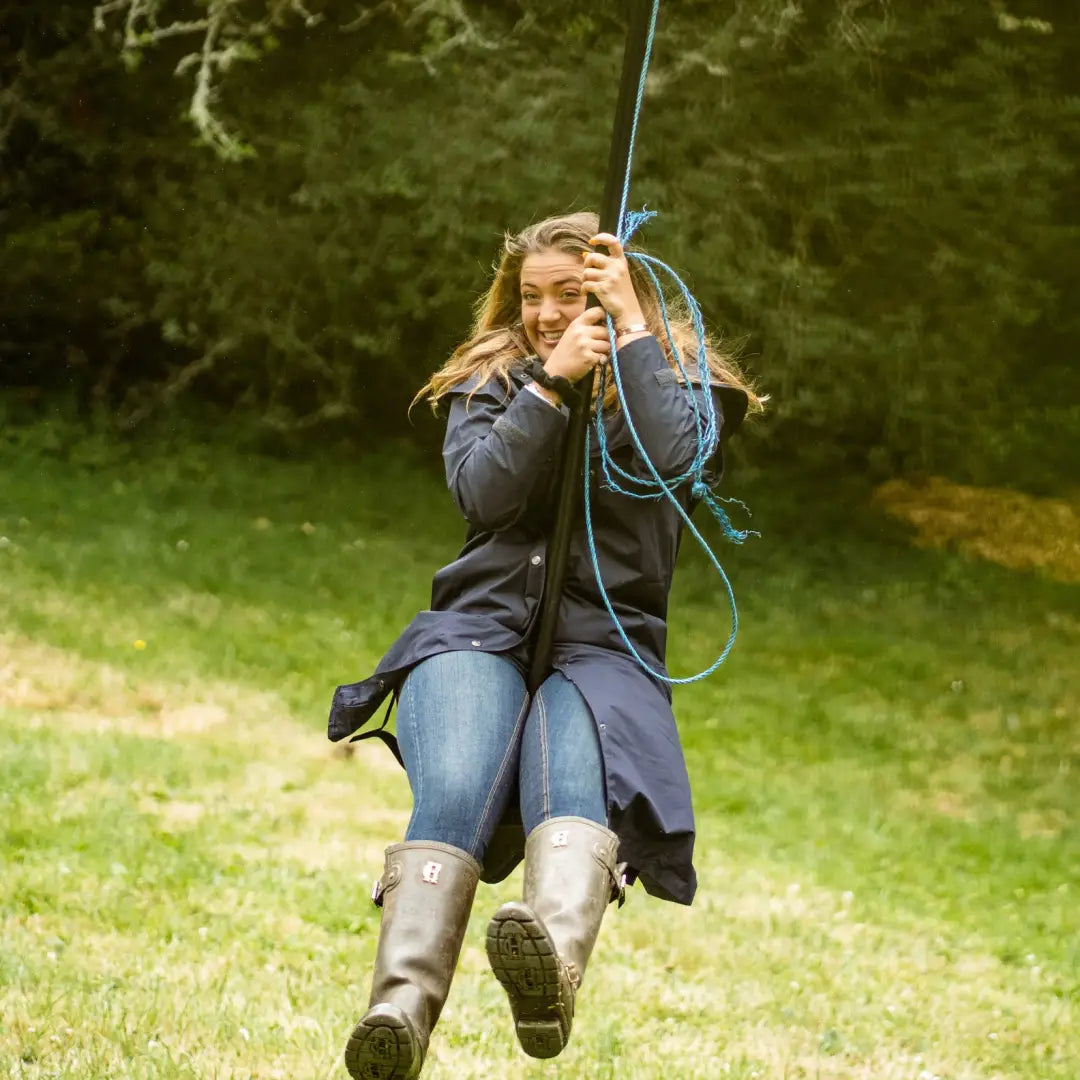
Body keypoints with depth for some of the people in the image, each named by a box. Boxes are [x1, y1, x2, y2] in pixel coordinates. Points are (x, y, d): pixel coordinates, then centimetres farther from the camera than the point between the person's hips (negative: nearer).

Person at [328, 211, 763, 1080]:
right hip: (482, 627, 2)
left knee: (572, 778, -37)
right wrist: (550, 381, -11)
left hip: (605, 644, -2)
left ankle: (552, 964, -66)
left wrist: (632, 328, -7)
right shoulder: (490, 382, 19)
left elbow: (674, 461, -10)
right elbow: (484, 493, -1)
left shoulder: (679, 384, 14)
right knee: (453, 792, -32)